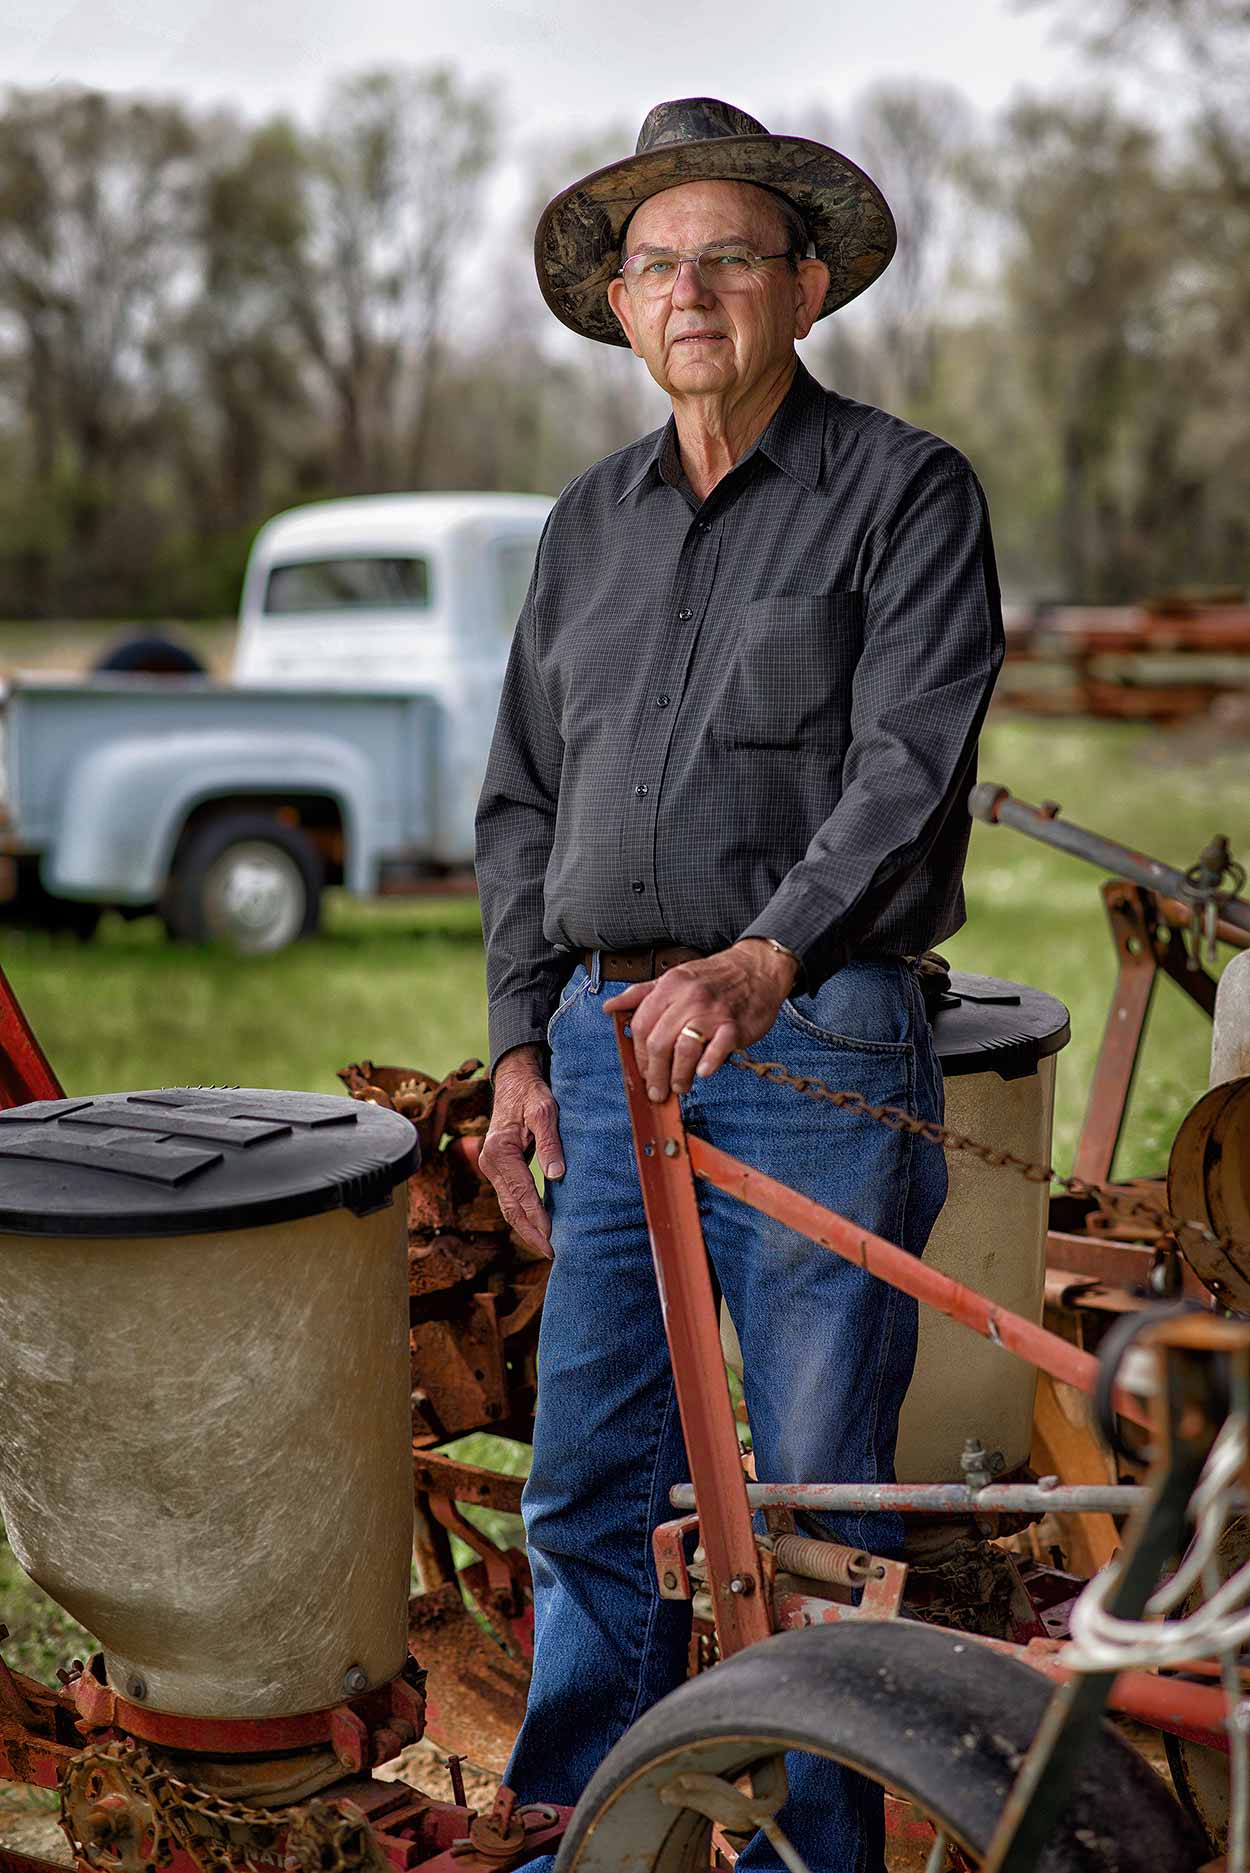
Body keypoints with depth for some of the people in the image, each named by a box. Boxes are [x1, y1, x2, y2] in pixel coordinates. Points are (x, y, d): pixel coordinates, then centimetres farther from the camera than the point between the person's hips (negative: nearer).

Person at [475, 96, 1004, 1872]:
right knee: (593, 1488, 10)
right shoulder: (590, 524, 15)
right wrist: (521, 1041, 9)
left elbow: (910, 766, -15)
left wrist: (764, 960, -29)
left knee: (817, 1500, 2)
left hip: (816, 1045, -5)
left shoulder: (906, 491, -2)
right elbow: (523, 795, 18)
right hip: (613, 1046, 6)